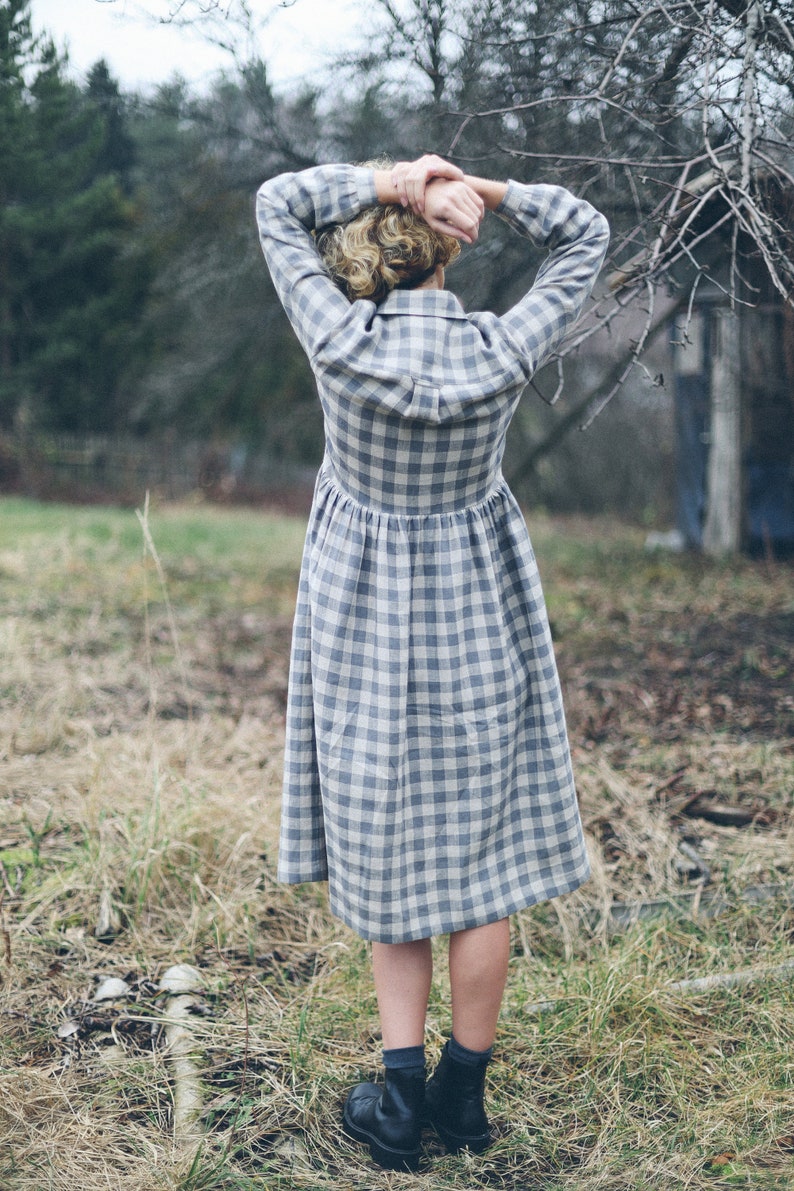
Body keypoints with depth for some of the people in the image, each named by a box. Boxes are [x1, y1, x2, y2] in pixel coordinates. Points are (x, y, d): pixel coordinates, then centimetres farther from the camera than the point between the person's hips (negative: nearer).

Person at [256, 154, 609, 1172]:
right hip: (477, 612, 0)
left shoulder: (338, 343, -14)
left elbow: (277, 203, 1)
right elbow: (587, 236, 4)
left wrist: (388, 181, -7)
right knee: (480, 853, 10)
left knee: (386, 849, 12)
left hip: (363, 619, 0)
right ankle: (464, 1091, 20)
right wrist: (481, 190, -7)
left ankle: (399, 1090, 13)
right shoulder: (500, 353, -12)